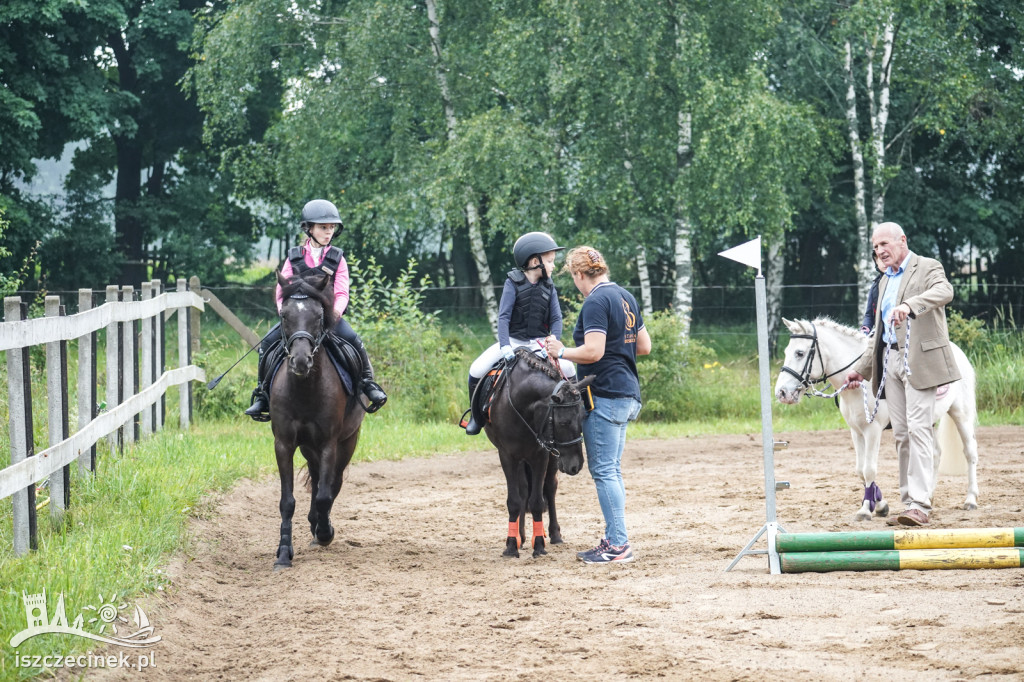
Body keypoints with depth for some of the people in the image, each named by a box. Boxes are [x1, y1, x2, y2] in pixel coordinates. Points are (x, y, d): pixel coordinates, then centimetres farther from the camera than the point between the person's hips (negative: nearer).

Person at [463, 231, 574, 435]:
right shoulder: (514, 283, -8)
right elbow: (504, 316, -13)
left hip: (539, 343, 2)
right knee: (476, 370, -20)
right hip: (513, 340, -2)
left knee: (569, 370, -22)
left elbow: (556, 318, -1)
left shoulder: (549, 287, 1)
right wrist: (505, 346, -27)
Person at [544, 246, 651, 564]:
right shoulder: (625, 297, 14)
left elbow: (593, 351, -23)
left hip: (605, 394, -10)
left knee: (603, 470, -6)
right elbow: (644, 345, 19)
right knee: (611, 469, 15)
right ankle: (614, 538, 19)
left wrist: (561, 351, -10)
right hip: (627, 393, 10)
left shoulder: (596, 302, -15)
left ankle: (619, 544, -7)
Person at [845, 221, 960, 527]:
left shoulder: (927, 268, -2)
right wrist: (861, 369, 24)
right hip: (891, 361, 8)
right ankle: (908, 501, 10)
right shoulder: (885, 281, 22)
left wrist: (909, 306, -42)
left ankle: (920, 505, -17)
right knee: (901, 434, 7)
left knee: (918, 429, -14)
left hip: (919, 360, -8)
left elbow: (944, 291, -26)